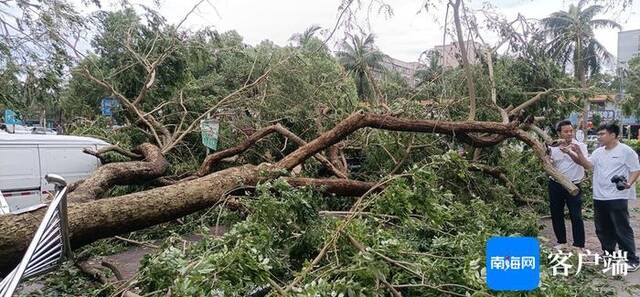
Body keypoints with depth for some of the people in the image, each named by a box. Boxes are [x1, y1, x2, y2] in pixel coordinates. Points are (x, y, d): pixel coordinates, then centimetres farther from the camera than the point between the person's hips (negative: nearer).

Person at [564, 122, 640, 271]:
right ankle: (608, 255, 30)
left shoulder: (626, 151, -6)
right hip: (599, 197, 7)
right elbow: (588, 165, -1)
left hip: (617, 197, -7)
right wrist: (577, 153, -14)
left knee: (622, 230, -3)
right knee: (603, 229, 16)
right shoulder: (598, 152, 12)